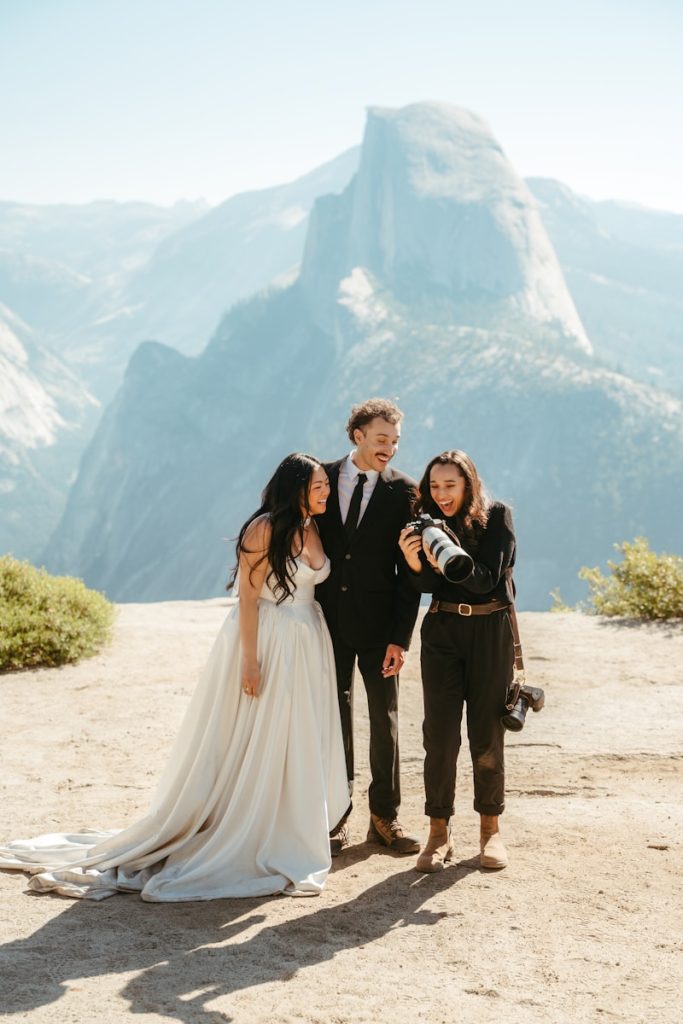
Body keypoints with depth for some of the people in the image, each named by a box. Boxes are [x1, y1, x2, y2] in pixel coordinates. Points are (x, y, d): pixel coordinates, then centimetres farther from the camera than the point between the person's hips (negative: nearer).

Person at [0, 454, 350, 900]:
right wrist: (251, 661, -19)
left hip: (308, 645, 8)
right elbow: (248, 597, -16)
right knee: (250, 741, 1)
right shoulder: (265, 528, -15)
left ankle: (289, 832, 24)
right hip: (265, 641, -7)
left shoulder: (314, 529, 7)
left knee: (298, 742, 12)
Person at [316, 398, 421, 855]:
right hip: (329, 619, 1)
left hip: (378, 623, -1)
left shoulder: (403, 492, -3)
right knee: (335, 717, 8)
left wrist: (400, 637, -11)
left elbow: (409, 571, -5)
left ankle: (385, 817, 17)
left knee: (386, 718, 6)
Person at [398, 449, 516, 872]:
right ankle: (439, 833, 3)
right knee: (440, 734, -4)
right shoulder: (429, 520, 4)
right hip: (442, 630, 2)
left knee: (487, 734, 3)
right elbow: (426, 586, -3)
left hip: (490, 631, -2)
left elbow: (487, 580, -14)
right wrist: (415, 561, -24)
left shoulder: (497, 516, -5)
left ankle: (491, 829, 17)